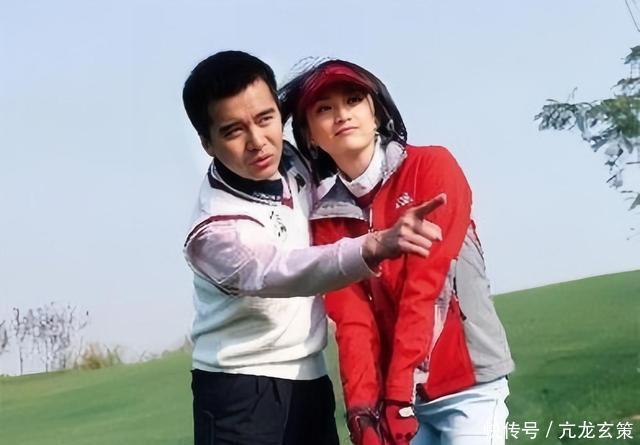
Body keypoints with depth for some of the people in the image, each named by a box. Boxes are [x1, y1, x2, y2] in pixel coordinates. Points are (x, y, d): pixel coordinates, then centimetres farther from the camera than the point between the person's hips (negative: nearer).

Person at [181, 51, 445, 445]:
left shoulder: (293, 162, -2)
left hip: (310, 380, 7)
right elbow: (277, 272, -45)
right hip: (240, 391, -7)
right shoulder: (214, 230, -25)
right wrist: (375, 246, -61)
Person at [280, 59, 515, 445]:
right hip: (397, 391, 3)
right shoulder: (326, 216, 4)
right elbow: (351, 319, -5)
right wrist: (361, 406, -19)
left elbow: (424, 287, -15)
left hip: (467, 382, -3)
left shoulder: (432, 166, -6)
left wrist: (397, 393, -21)